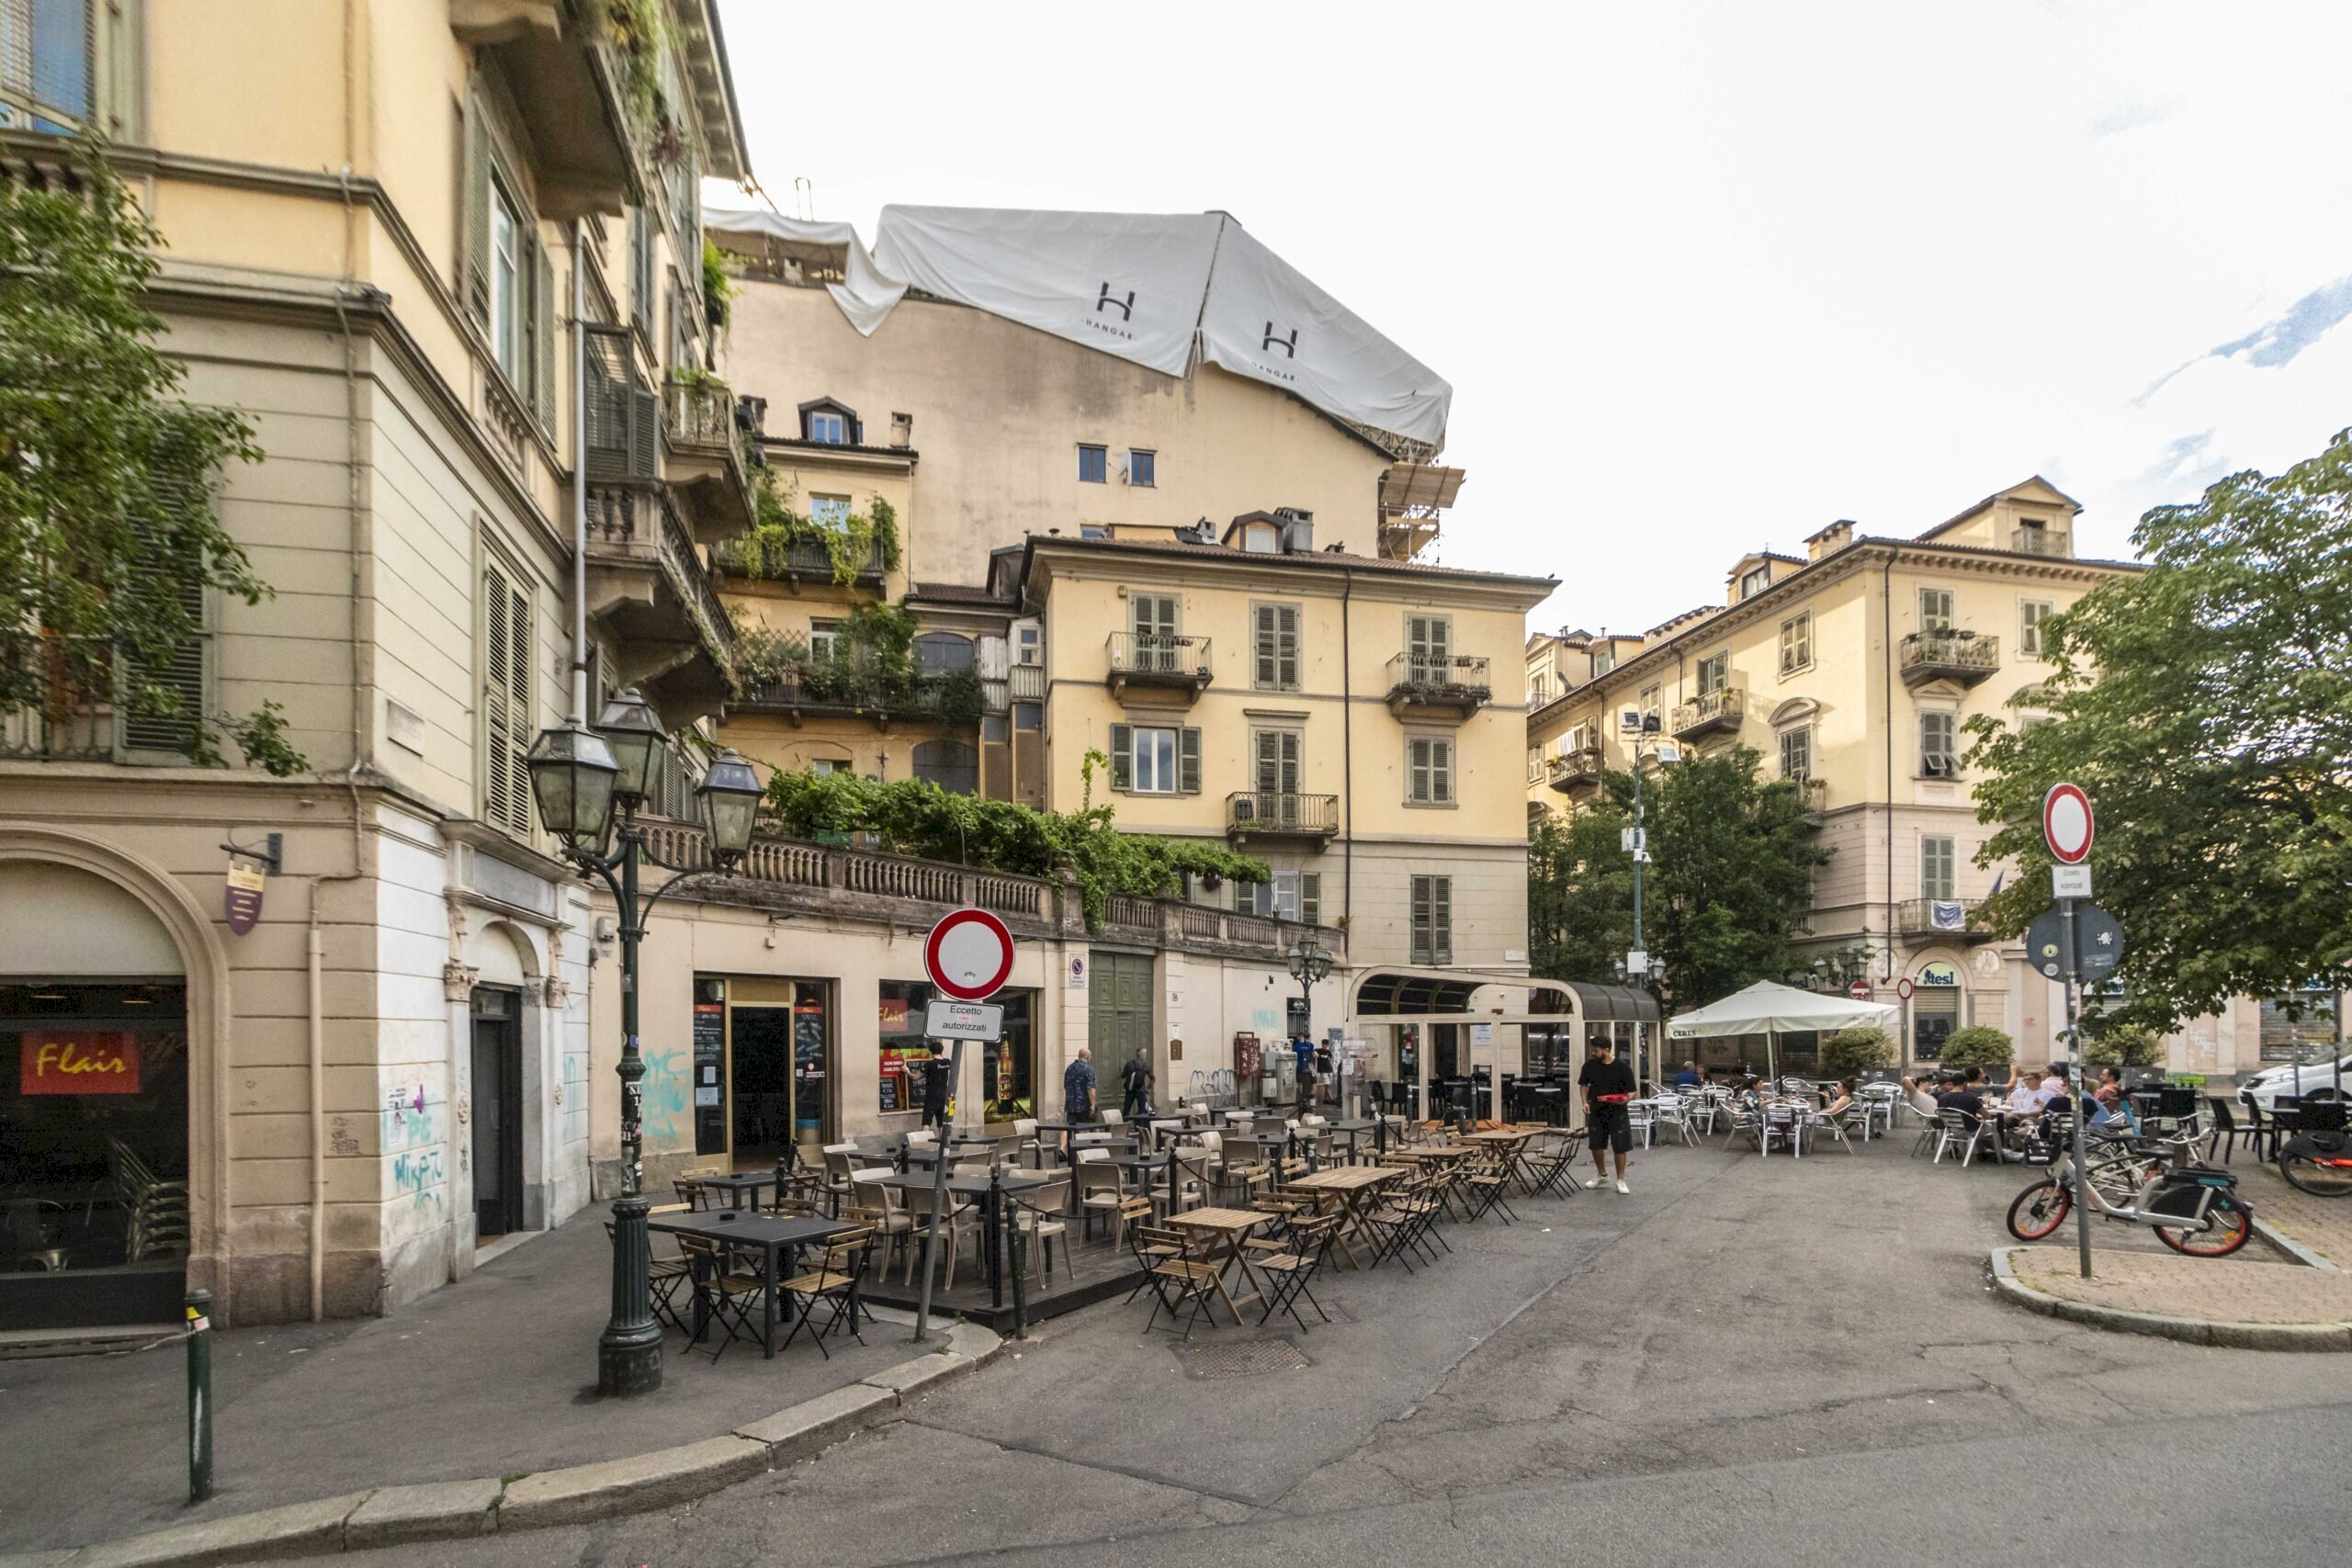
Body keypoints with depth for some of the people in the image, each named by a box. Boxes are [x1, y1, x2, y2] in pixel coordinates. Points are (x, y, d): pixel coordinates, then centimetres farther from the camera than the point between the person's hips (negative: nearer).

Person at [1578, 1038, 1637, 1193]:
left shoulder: (1622, 1068, -13)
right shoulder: (1590, 1065, -3)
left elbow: (1632, 1092, -8)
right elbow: (1584, 1085, 11)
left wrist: (1625, 1099, -29)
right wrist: (1585, 1102, -4)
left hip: (1617, 1113, -3)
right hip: (1596, 1112, 3)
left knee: (1620, 1147, 0)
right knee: (1596, 1145, 11)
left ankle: (1620, 1181, 14)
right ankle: (1601, 1174, 33)